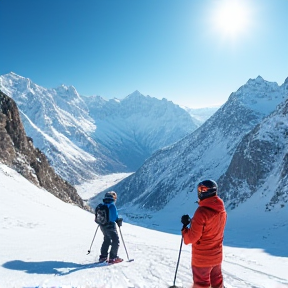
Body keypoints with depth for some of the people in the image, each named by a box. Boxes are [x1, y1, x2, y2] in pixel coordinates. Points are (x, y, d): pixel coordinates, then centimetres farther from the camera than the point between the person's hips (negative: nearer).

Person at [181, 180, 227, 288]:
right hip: (217, 255, 7)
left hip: (202, 257, -7)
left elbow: (192, 237, -23)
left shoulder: (202, 211, -25)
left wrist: (185, 226, -6)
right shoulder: (222, 210, -1)